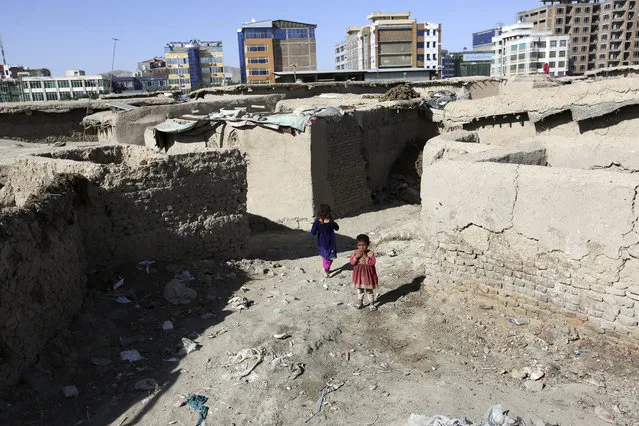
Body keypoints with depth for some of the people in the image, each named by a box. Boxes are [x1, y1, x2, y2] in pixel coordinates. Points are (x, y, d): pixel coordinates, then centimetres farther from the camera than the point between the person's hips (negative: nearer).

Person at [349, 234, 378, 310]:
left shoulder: (370, 253, -15)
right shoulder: (356, 252, -5)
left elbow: (372, 263, -24)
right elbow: (351, 262, -9)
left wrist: (365, 257, -30)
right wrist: (356, 257, -24)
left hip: (368, 274, -3)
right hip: (358, 273, 4)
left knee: (369, 290, 10)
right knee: (359, 290, 18)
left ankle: (372, 304, 26)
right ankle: (360, 303, 35)